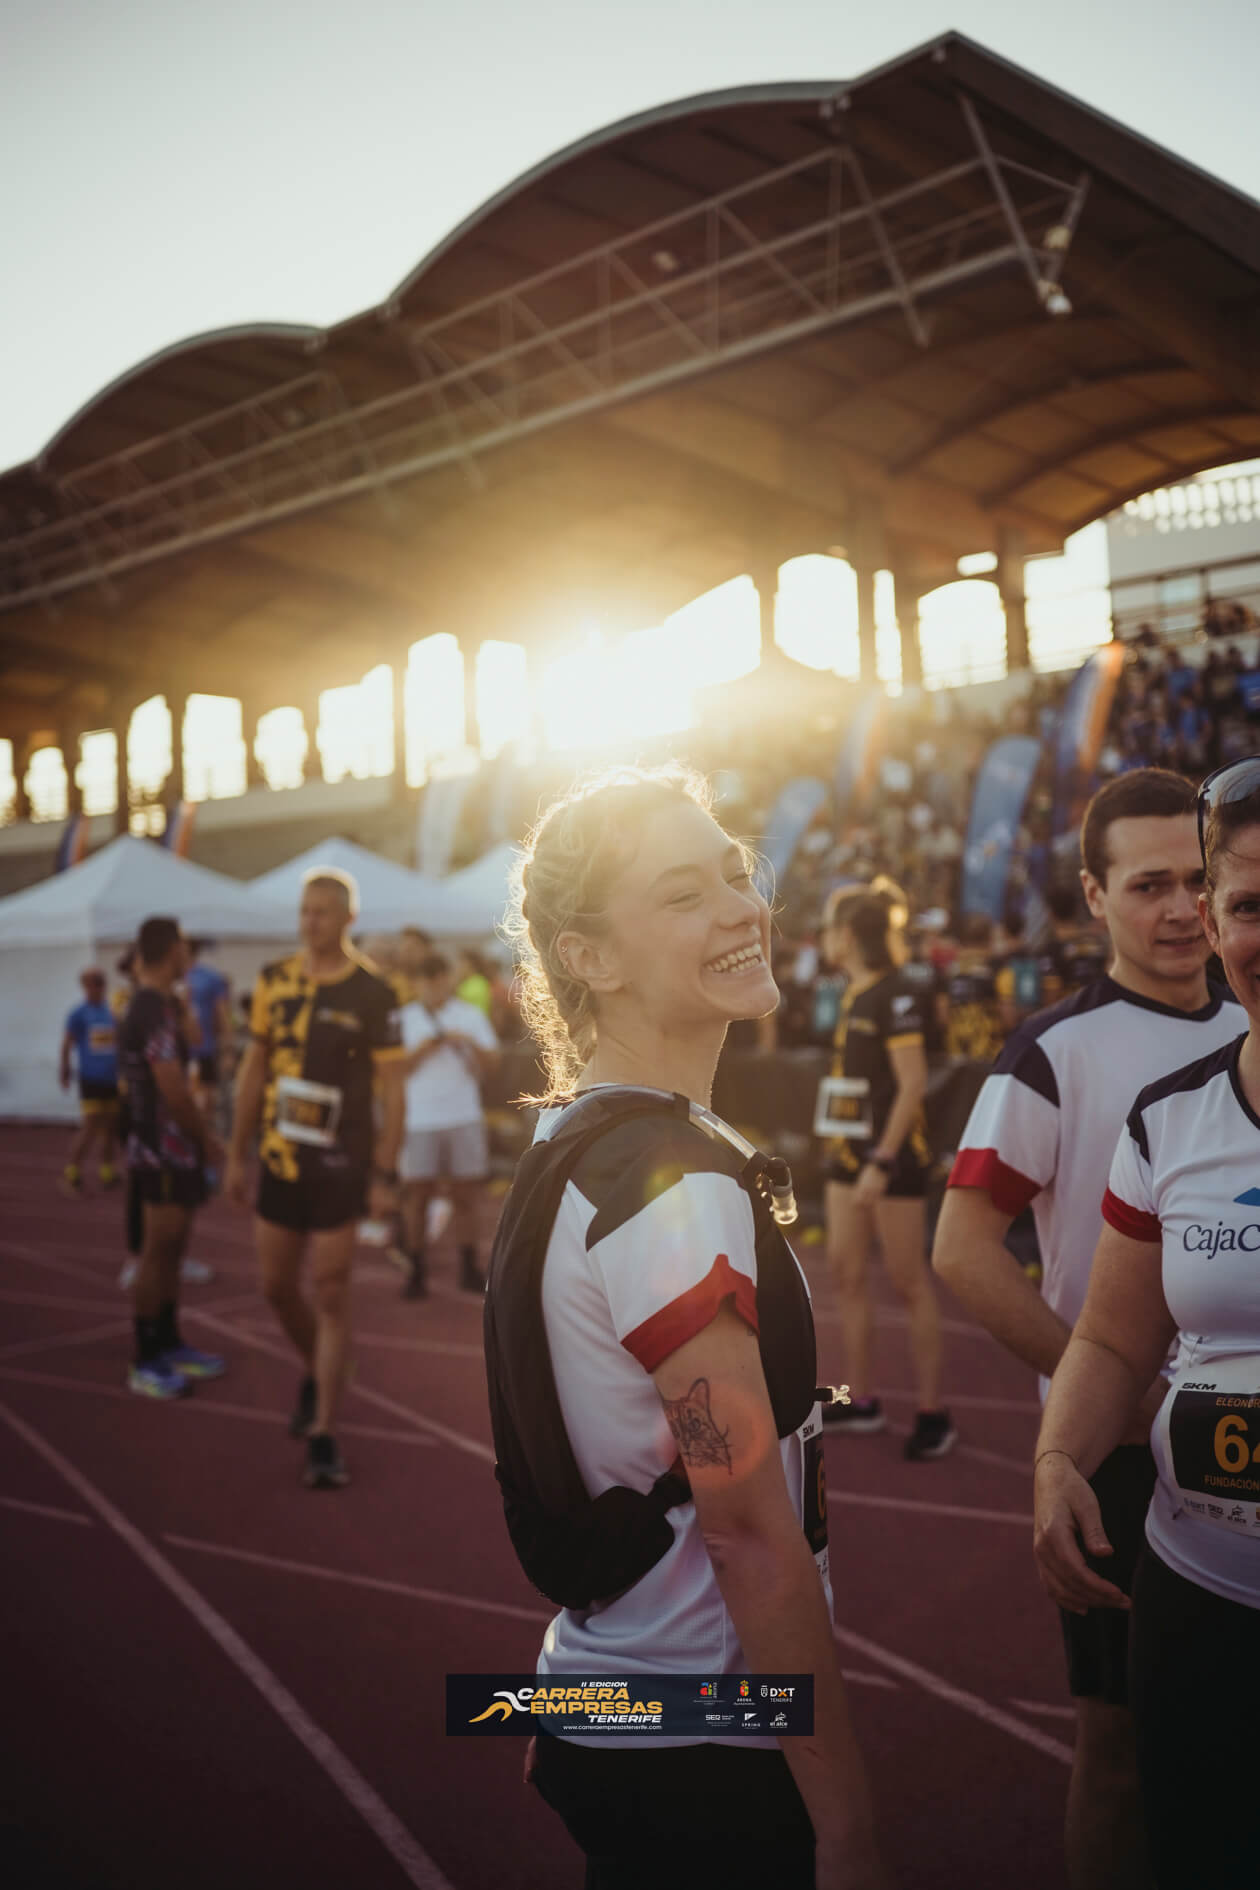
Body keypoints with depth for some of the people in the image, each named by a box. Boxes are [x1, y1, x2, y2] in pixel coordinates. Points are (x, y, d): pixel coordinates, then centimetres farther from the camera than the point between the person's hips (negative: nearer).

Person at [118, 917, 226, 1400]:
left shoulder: (152, 1005, 11)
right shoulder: (156, 1010, -20)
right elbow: (173, 1091, -21)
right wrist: (207, 1140, -11)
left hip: (168, 1147, 10)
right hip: (163, 1150, -10)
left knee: (170, 1249, 16)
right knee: (158, 1252, -3)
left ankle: (169, 1346, 26)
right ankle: (146, 1362, 5)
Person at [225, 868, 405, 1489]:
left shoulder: (372, 993, -10)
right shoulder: (274, 981, 3)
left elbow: (391, 1088, -8)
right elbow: (253, 1071, 10)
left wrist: (385, 1175, -11)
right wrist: (237, 1156, 10)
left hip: (340, 1165, -4)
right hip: (279, 1159, 5)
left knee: (331, 1295, -1)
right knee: (278, 1287, 13)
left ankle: (322, 1438, 7)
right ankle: (315, 1374, 42)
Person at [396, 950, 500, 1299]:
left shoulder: (472, 1016, 10)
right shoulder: (402, 1019, 7)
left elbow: (491, 1062, 6)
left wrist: (471, 1043, -11)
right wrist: (424, 1048, -11)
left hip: (464, 1116, 1)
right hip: (418, 1121, -1)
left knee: (467, 1192, 4)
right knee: (416, 1193, 0)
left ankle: (468, 1266, 14)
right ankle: (416, 1269, 8)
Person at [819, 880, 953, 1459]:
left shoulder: (895, 997, -15)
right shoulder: (854, 993, 11)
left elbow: (912, 1084, -19)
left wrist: (881, 1163, -21)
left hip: (891, 1155, -9)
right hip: (850, 1151, 9)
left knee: (908, 1282, -2)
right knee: (846, 1271, 9)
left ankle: (933, 1413, 8)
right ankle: (861, 1402, 19)